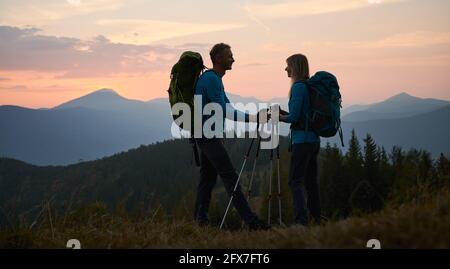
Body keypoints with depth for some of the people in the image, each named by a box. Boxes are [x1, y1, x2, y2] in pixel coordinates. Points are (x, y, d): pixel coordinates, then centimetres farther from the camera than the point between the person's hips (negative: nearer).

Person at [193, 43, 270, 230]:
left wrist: (254, 116, 9)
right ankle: (251, 221, -14)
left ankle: (200, 219, 11)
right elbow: (223, 110, -19)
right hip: (208, 135, -11)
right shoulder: (211, 79, -14)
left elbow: (227, 107, 19)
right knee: (230, 177, -12)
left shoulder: (215, 79, 19)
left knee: (208, 176, 9)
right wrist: (252, 118, -19)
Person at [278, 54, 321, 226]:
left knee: (296, 181, -9)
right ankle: (316, 219, 19)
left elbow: (294, 117, -16)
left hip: (302, 139, -9)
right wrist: (282, 113, 15)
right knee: (310, 180, 14)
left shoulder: (298, 87, -13)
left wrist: (277, 117, 0)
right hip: (314, 139, 9)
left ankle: (302, 220, -17)